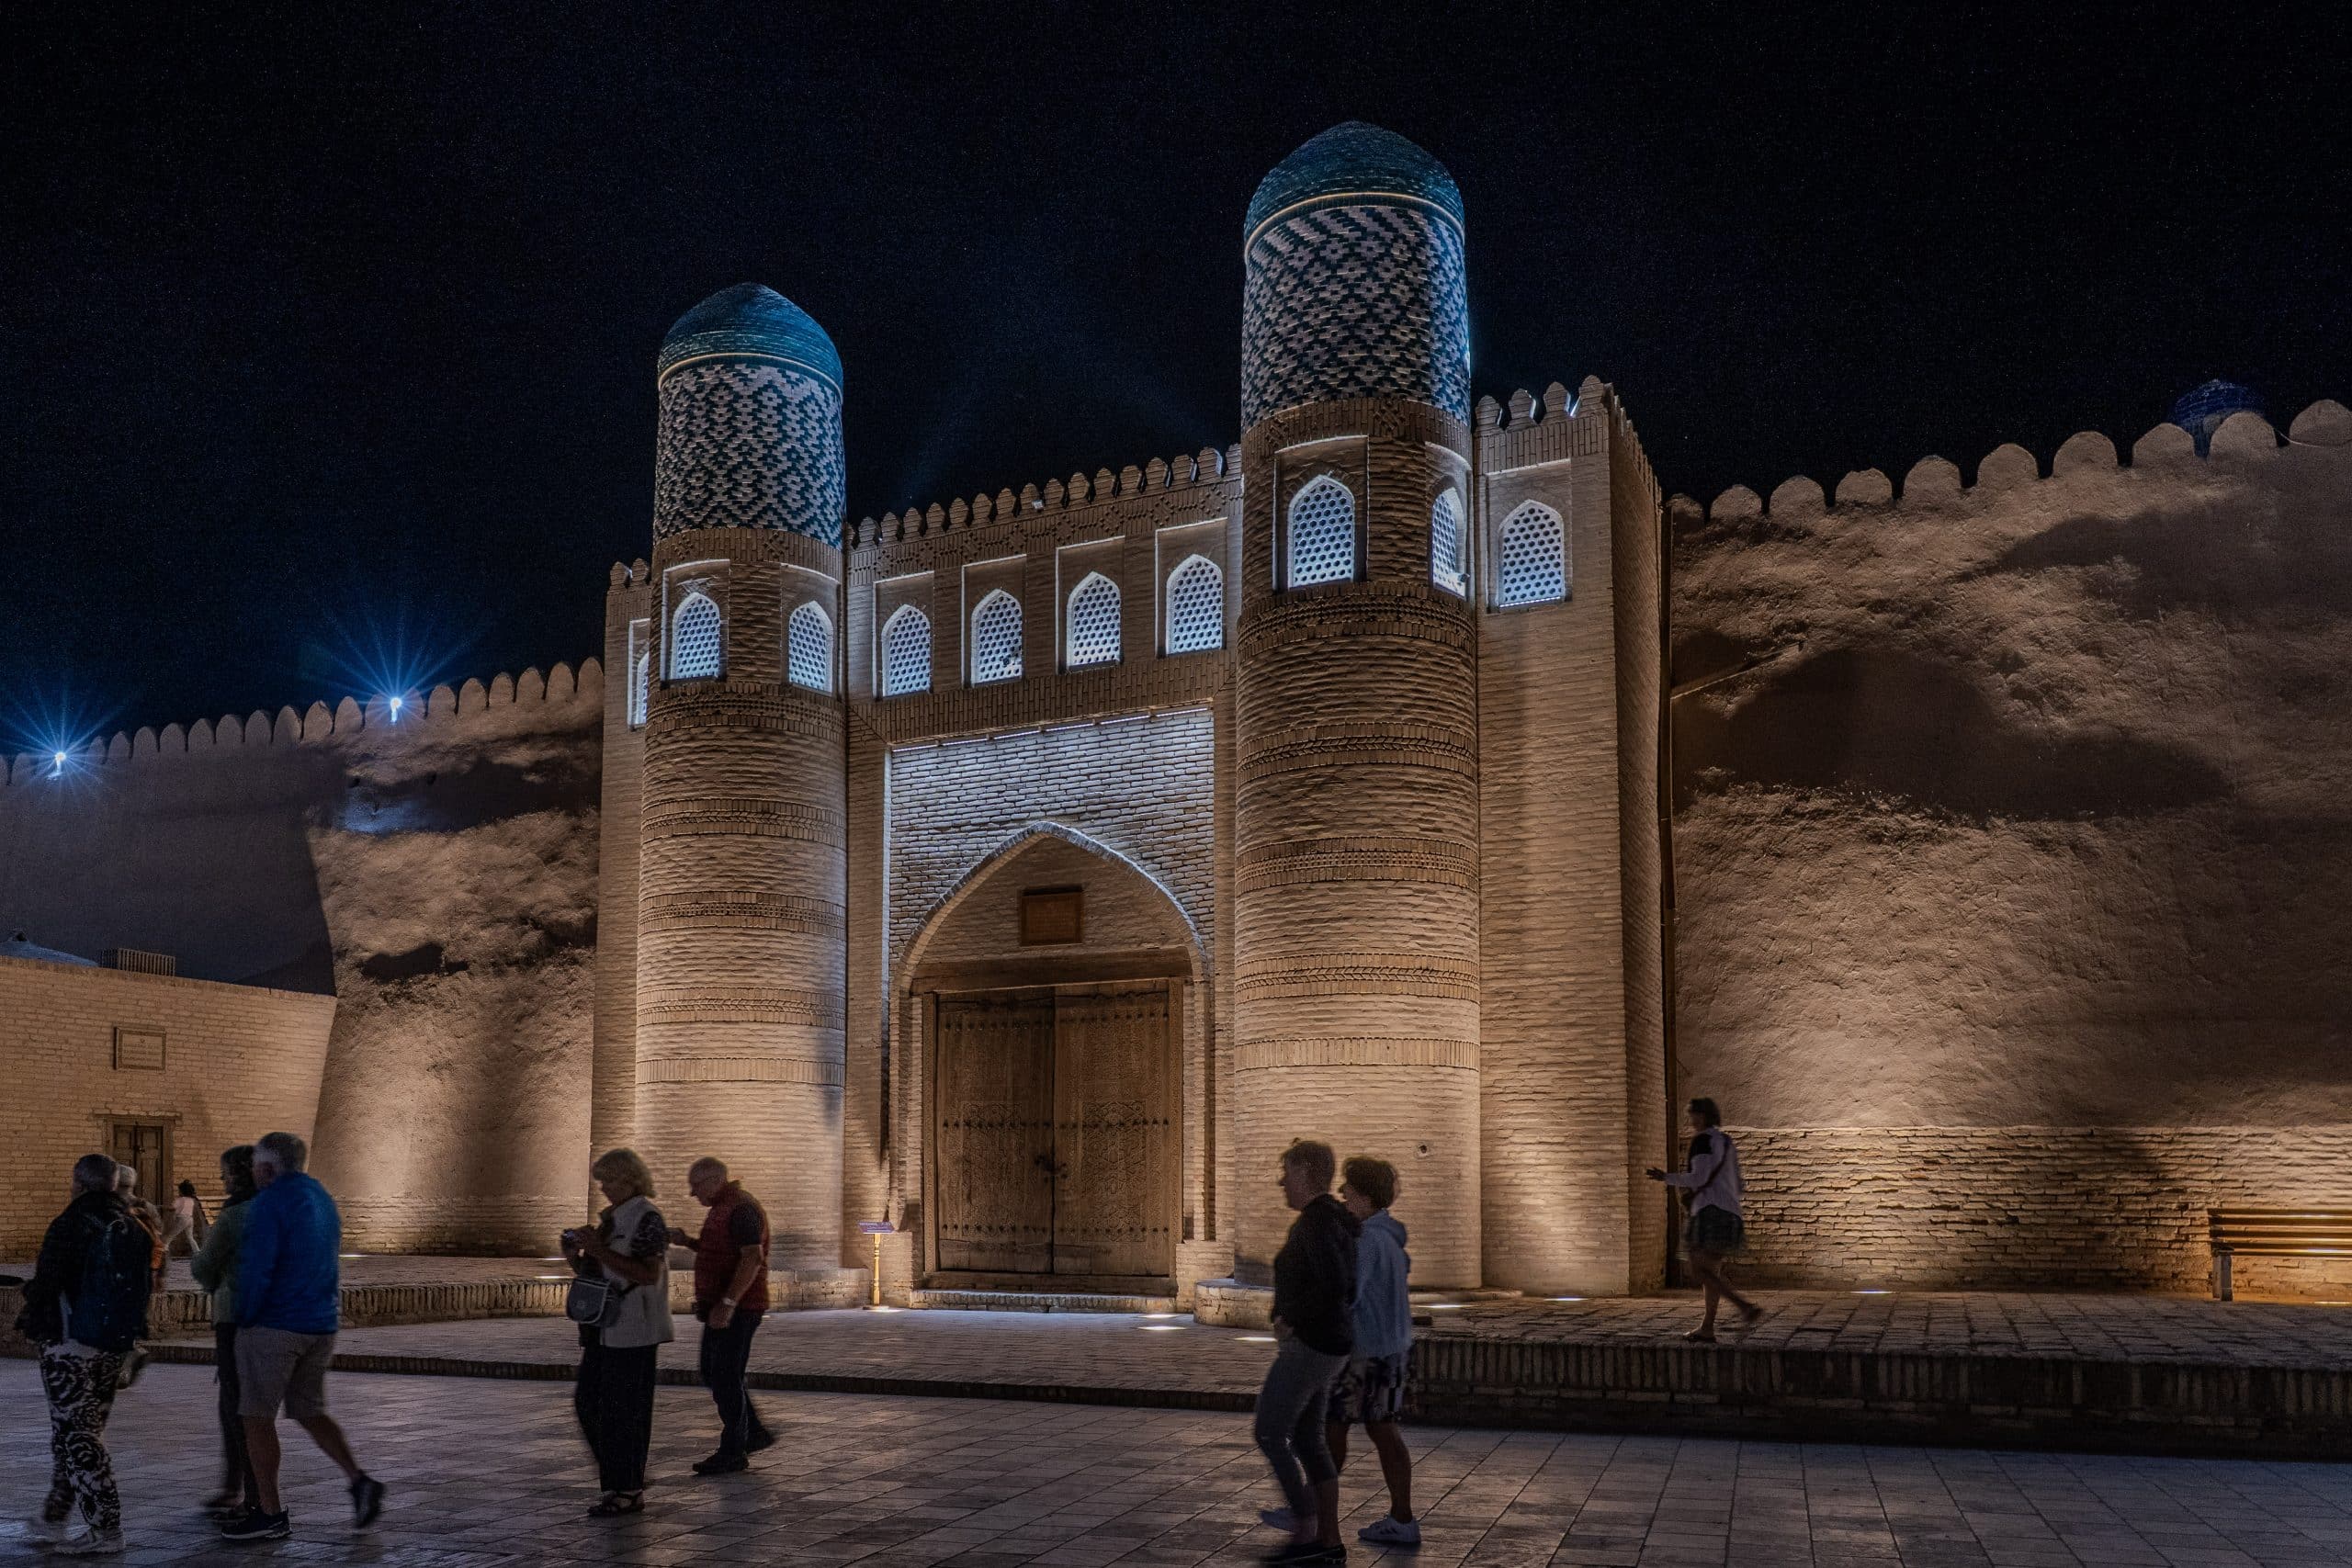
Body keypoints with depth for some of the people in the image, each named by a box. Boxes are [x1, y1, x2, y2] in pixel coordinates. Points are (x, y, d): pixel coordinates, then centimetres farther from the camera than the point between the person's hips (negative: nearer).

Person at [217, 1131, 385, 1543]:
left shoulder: (270, 1203, -13)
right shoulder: (322, 1199, 13)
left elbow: (257, 1269, -18)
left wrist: (245, 1318, -5)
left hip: (273, 1324, -8)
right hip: (321, 1325, 8)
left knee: (257, 1418, 4)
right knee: (310, 1412, 17)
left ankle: (271, 1514, 8)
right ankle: (360, 1481, 2)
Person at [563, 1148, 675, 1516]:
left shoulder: (647, 1219, -11)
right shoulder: (611, 1219, 16)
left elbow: (649, 1274, -21)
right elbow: (594, 1273, 23)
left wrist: (600, 1251, -21)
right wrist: (577, 1256, 2)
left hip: (632, 1331, -9)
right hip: (603, 1328, 9)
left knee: (623, 1409, -4)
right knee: (588, 1402, 11)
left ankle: (628, 1492, 5)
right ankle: (625, 1477, 23)